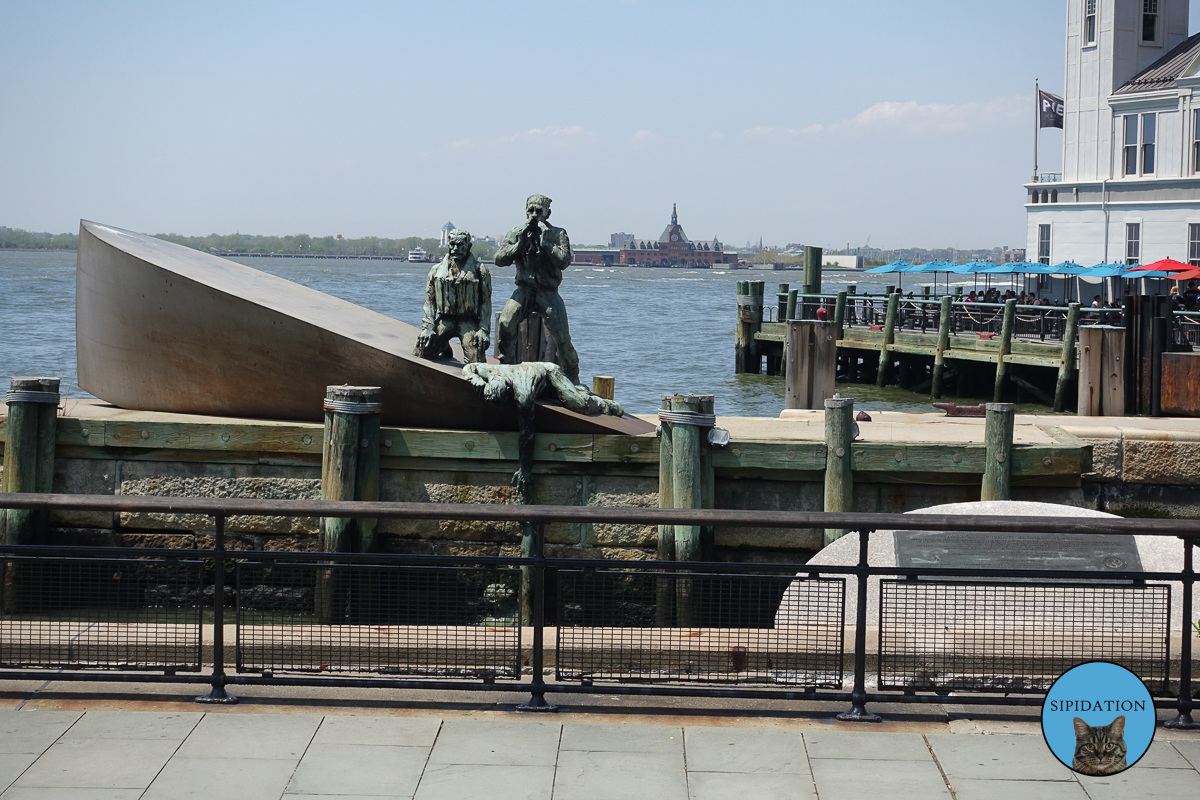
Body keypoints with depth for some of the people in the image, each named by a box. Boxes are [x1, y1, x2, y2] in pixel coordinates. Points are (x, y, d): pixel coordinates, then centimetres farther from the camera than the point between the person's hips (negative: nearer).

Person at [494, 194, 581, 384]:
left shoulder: (558, 234, 1)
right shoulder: (515, 234, 7)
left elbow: (564, 262, -13)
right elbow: (499, 259, -2)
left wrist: (546, 243, -21)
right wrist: (519, 244, -13)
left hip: (548, 292, -1)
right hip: (524, 290, 1)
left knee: (562, 338, -8)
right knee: (505, 324, -24)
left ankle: (572, 379, 12)